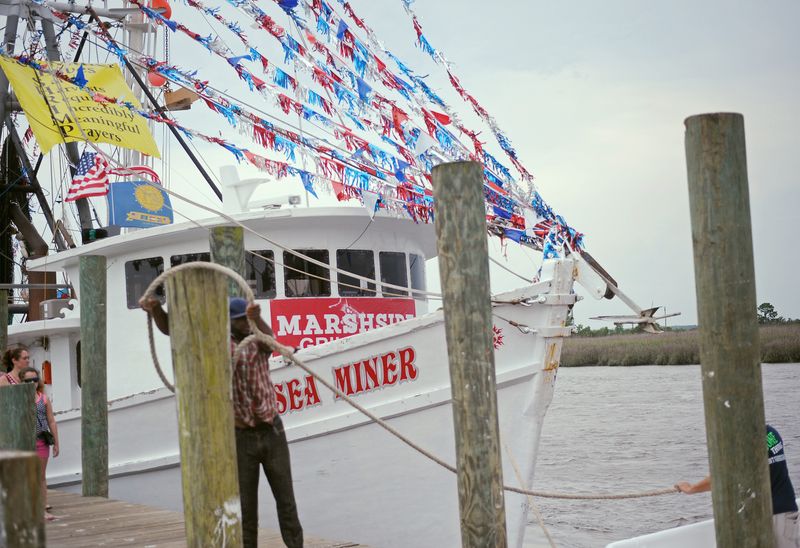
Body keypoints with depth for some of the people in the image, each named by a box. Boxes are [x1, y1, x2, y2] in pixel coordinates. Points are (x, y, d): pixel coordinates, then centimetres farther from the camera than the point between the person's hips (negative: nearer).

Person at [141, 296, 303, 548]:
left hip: (271, 431, 1)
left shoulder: (258, 342, 0)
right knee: (245, 504, 5)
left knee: (285, 498, 9)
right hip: (241, 437, -1)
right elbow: (171, 329, -7)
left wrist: (257, 318, -50)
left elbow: (269, 338, -26)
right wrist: (155, 309, -29)